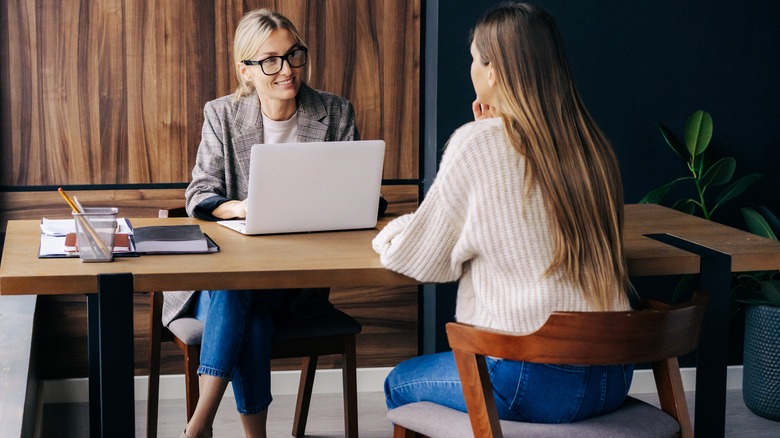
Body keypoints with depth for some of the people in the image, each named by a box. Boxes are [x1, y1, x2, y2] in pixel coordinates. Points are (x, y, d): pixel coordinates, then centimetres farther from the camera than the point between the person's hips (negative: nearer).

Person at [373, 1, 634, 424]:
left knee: (400, 383, 20)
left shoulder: (476, 144, -12)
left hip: (534, 382, -7)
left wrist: (389, 237, 18)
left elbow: (422, 260, -3)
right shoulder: (590, 144, 6)